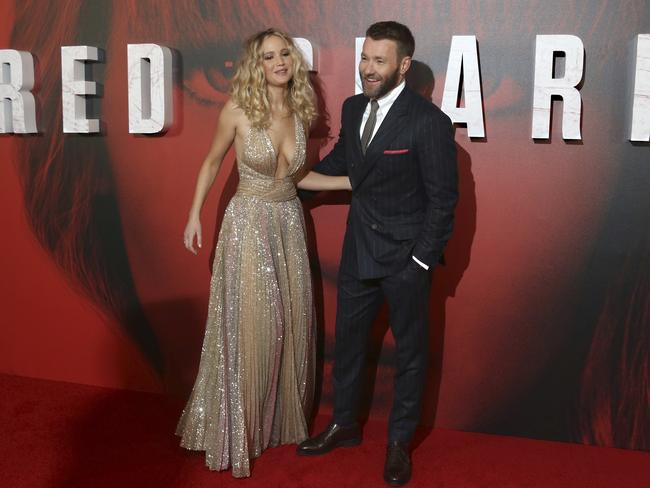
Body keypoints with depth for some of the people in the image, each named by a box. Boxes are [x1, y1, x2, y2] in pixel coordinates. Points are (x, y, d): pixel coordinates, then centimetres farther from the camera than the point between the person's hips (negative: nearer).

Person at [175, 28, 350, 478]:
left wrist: (356, 180, 5)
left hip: (289, 223, 5)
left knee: (292, 322, 9)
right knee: (250, 326, 0)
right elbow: (212, 163, 3)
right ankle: (238, 428, 18)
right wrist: (195, 215, 1)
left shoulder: (300, 113, 3)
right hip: (249, 223, -5)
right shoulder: (238, 110, -10)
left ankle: (284, 418, 29)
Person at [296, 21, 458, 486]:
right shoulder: (353, 108, 2)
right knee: (348, 339, 17)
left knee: (410, 349, 10)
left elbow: (442, 199, -14)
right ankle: (345, 424, 37)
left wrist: (422, 261, -14)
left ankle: (400, 441, 27)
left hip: (406, 256, -6)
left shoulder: (429, 121, -17)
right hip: (358, 249, 6)